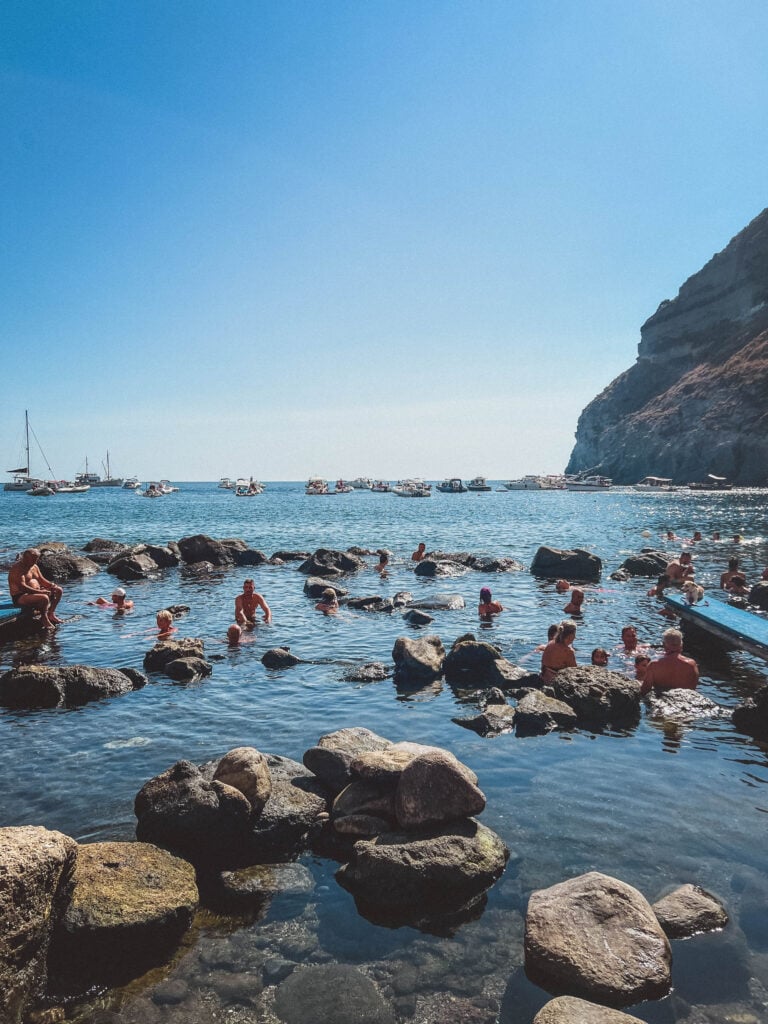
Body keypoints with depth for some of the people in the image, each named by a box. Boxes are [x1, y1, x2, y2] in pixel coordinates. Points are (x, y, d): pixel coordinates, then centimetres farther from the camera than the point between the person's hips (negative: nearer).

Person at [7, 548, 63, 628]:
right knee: (44, 598, -35)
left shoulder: (34, 567, 11)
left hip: (35, 592, 10)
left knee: (59, 590, 6)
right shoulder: (18, 568, -18)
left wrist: (52, 585, -4)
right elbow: (22, 587, -28)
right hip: (20, 597, -10)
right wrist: (40, 591, -32)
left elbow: (41, 580, 18)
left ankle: (51, 614, 6)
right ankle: (44, 618, -10)